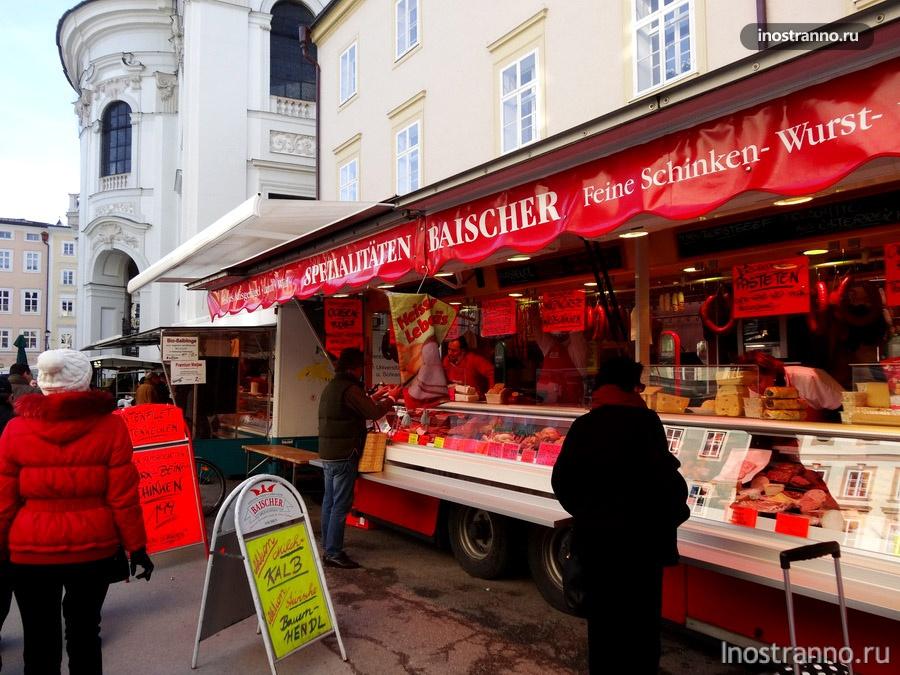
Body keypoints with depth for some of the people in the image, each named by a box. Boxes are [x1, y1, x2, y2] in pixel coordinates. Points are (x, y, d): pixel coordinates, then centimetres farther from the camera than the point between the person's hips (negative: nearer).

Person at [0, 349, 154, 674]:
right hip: (93, 549, 0)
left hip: (30, 550, 1)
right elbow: (123, 496, -8)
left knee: (40, 640, 13)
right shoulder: (110, 425, -7)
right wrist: (136, 546, 1)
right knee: (85, 633, 14)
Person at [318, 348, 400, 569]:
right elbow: (372, 413, -19)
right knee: (341, 505, -5)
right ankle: (333, 553, -1)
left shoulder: (331, 386, 15)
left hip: (327, 455, 10)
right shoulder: (349, 388, -17)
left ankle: (328, 543, 27)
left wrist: (374, 397, 23)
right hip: (343, 455, -10)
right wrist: (391, 398, -4)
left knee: (329, 501, 17)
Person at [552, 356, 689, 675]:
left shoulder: (582, 425, 2)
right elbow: (665, 478, -17)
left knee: (601, 617, 18)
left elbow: (561, 481, 3)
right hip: (638, 537, -5)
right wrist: (673, 515, 2)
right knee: (639, 620, 10)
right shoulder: (644, 420, -12)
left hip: (593, 536, 5)